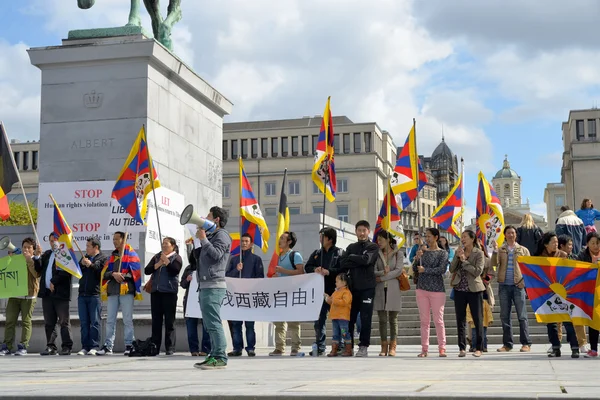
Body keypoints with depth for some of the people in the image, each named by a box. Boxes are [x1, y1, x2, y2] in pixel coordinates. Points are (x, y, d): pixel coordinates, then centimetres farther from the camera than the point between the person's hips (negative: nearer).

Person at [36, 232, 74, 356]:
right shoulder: (47, 254, 21)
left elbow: (66, 271, -14)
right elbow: (39, 268, 13)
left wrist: (54, 282, -15)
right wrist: (36, 257, -1)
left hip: (60, 293, -7)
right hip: (47, 293, 7)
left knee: (64, 321, -4)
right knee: (49, 322, 9)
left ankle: (66, 347, -1)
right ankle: (51, 347, 14)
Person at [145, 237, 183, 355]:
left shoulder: (176, 257, 4)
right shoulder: (156, 257, 16)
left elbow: (175, 270, -14)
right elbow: (147, 270, 5)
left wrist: (166, 260, -8)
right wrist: (159, 264, -6)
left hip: (169, 292, -4)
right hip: (155, 291, 4)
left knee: (169, 320, -3)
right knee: (156, 320, 4)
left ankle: (170, 348, -2)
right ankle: (155, 347, 7)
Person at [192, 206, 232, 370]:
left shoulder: (222, 234, -3)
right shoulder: (211, 236, 26)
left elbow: (216, 254, -19)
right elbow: (198, 257, 26)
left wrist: (203, 239, -14)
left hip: (213, 287, -10)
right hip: (206, 286, 10)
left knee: (213, 323, -14)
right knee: (210, 323, 10)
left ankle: (220, 358, -15)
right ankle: (214, 356, 13)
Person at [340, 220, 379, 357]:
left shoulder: (373, 247, 5)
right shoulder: (351, 247, 17)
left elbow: (366, 260, -14)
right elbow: (342, 264, 2)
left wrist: (352, 257, 0)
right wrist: (359, 262, -8)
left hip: (367, 288, -4)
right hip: (353, 287, 4)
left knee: (365, 319, -3)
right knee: (349, 318, 3)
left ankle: (363, 347, 2)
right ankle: (349, 346, 10)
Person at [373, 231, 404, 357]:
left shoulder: (398, 254, 5)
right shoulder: (377, 254, 13)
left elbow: (398, 270, -8)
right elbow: (373, 271, 2)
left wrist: (382, 278, -9)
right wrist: (383, 272, -18)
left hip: (393, 289, -2)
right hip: (380, 290, 2)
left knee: (393, 319, 0)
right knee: (382, 319, 1)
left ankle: (392, 347, 3)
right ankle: (384, 347, 5)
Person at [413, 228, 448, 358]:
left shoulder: (443, 253, 1)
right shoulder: (422, 251, 12)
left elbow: (442, 269, -12)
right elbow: (414, 269, 9)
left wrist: (425, 270, -9)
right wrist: (417, 258, -7)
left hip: (437, 290, -4)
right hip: (422, 289, 4)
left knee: (438, 320, -4)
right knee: (424, 320, 4)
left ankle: (442, 348, 1)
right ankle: (424, 349, 6)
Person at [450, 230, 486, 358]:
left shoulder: (479, 253, -4)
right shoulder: (459, 252, 9)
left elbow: (477, 271, -16)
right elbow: (452, 269, 1)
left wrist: (464, 261, -15)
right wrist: (457, 257, -11)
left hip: (474, 290, -4)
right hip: (459, 290, 4)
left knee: (477, 320, 2)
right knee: (460, 320, 5)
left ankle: (479, 348, 9)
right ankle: (462, 348, 11)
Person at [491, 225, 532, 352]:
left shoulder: (523, 250, 9)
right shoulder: (500, 250, 11)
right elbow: (494, 264, -3)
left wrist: (524, 281, -10)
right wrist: (495, 250, -14)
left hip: (518, 285, -2)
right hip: (504, 286, 2)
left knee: (522, 316, -2)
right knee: (505, 316, 4)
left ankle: (526, 343, 1)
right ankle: (507, 344, 10)